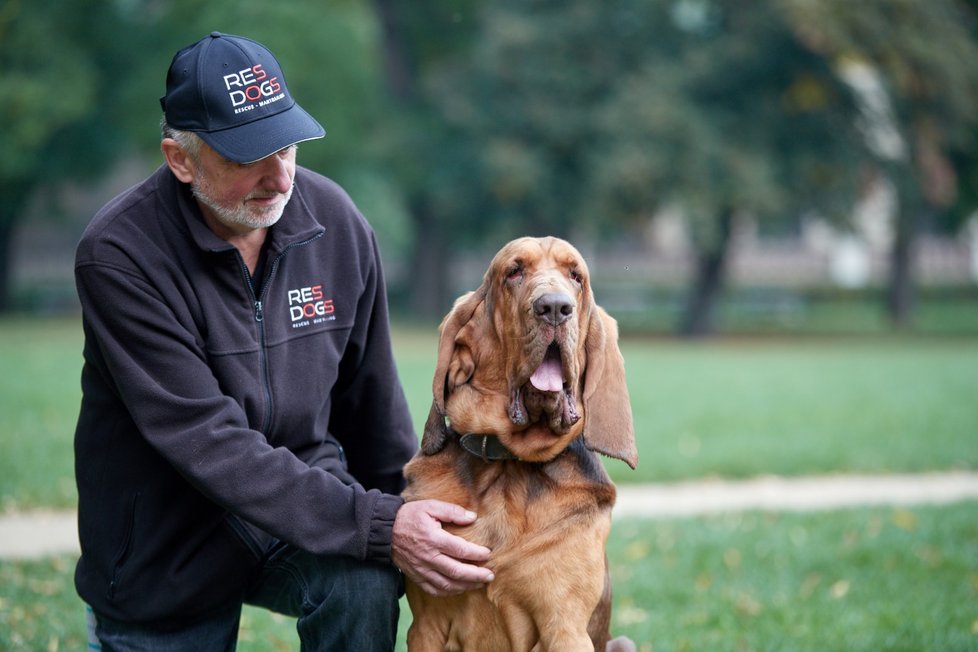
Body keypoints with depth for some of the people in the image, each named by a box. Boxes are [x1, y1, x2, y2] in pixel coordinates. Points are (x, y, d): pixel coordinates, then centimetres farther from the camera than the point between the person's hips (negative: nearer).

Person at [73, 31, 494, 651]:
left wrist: (406, 519, 13)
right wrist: (378, 527, -32)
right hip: (164, 551, -2)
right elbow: (210, 443, -28)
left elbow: (370, 398, 7)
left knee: (366, 580, -27)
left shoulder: (334, 220, -7)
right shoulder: (119, 254, -21)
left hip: (301, 499, 3)